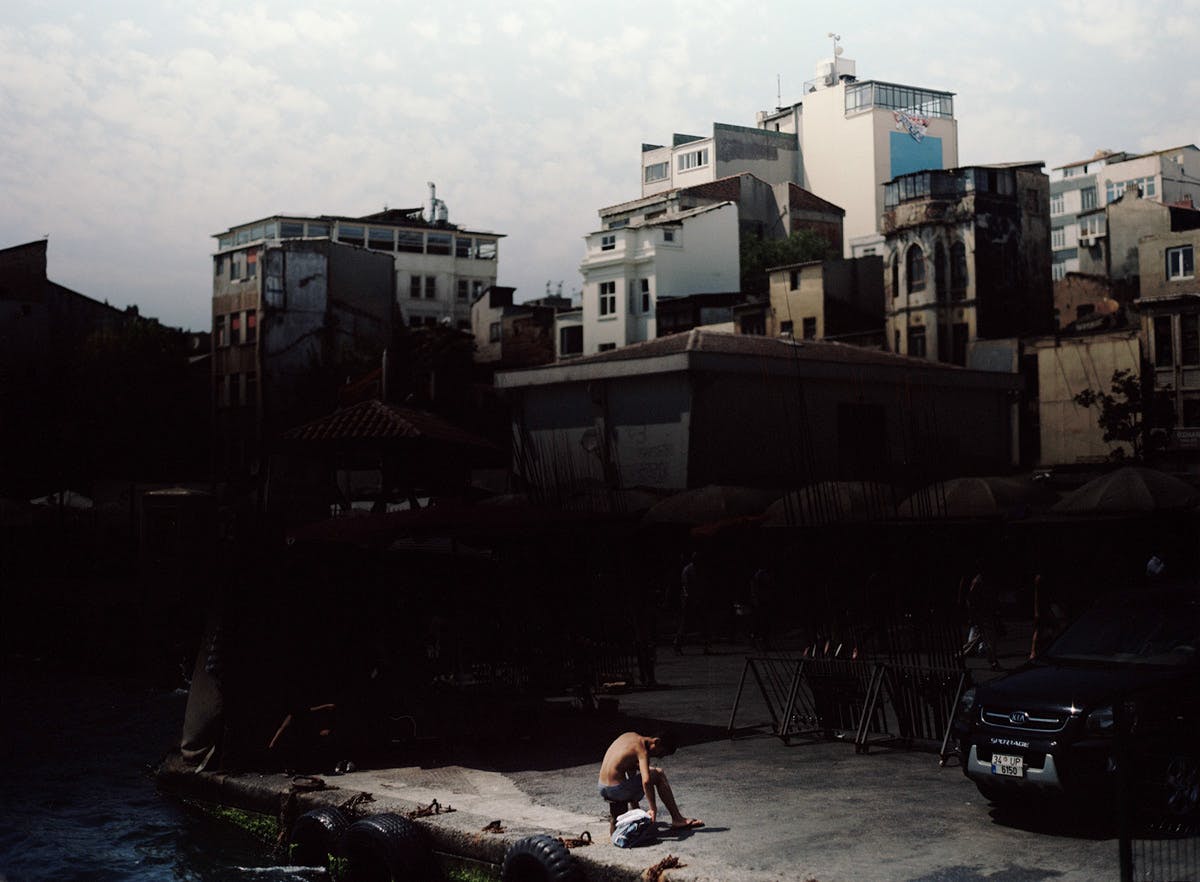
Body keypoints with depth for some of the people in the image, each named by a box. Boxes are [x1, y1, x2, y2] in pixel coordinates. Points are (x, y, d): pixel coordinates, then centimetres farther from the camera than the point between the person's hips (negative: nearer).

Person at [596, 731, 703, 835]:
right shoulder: (642, 751, -13)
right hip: (616, 790, -8)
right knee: (659, 775, 0)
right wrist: (653, 808, -22)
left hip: (601, 788, 8)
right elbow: (646, 781, -29)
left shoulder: (629, 735, 12)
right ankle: (677, 819, 6)